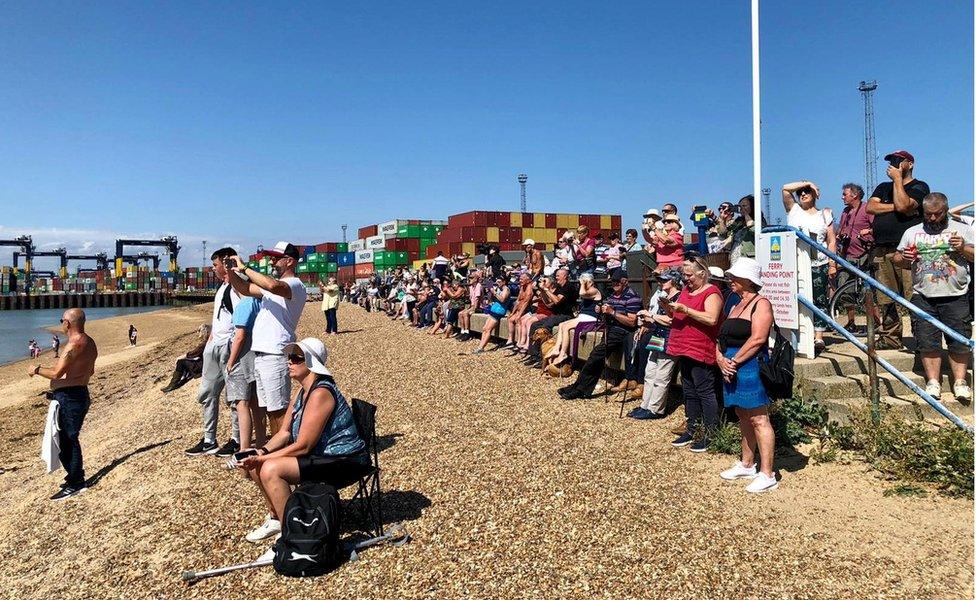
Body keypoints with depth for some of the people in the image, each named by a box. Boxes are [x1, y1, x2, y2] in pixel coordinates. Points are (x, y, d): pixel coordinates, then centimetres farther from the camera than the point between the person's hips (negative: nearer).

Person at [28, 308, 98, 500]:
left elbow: (56, 373, -24)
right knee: (69, 439, 19)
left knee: (66, 441, -2)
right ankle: (76, 478, 27)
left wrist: (37, 370, -8)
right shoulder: (89, 343, 10)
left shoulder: (74, 345, -21)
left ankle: (75, 484, 4)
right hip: (80, 394, 10)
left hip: (69, 397, -10)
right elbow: (90, 371, 20)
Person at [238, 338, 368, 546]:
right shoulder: (303, 392, 9)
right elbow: (285, 432, 9)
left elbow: (303, 446, -23)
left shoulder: (320, 394, -23)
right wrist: (261, 452, -8)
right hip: (323, 457, 10)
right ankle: (275, 518, 23)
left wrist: (261, 459, -19)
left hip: (344, 463, -10)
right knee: (255, 464, 8)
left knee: (271, 469, -25)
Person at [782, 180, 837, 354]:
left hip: (819, 264, 0)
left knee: (819, 301, -1)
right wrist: (806, 183, 4)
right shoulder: (794, 211, 13)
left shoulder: (824, 215, 12)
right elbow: (786, 188, -1)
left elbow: (832, 242, 7)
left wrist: (833, 264, 0)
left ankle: (819, 337, -1)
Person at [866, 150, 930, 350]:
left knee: (913, 298, -11)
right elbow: (870, 207, 7)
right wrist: (895, 206, -4)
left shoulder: (919, 187, 7)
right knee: (884, 300, 5)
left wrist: (898, 179, -4)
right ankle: (890, 338, 12)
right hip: (881, 251, 6)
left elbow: (903, 205, -12)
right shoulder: (883, 187, 25)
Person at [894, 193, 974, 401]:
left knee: (960, 341, -2)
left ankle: (960, 381, 7)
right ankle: (933, 381, 4)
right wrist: (904, 258, -6)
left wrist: (964, 248, -11)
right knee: (927, 342, -2)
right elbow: (897, 260, 16)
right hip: (923, 297, 1)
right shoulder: (912, 232, 15)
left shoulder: (962, 230, 10)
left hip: (956, 298, -1)